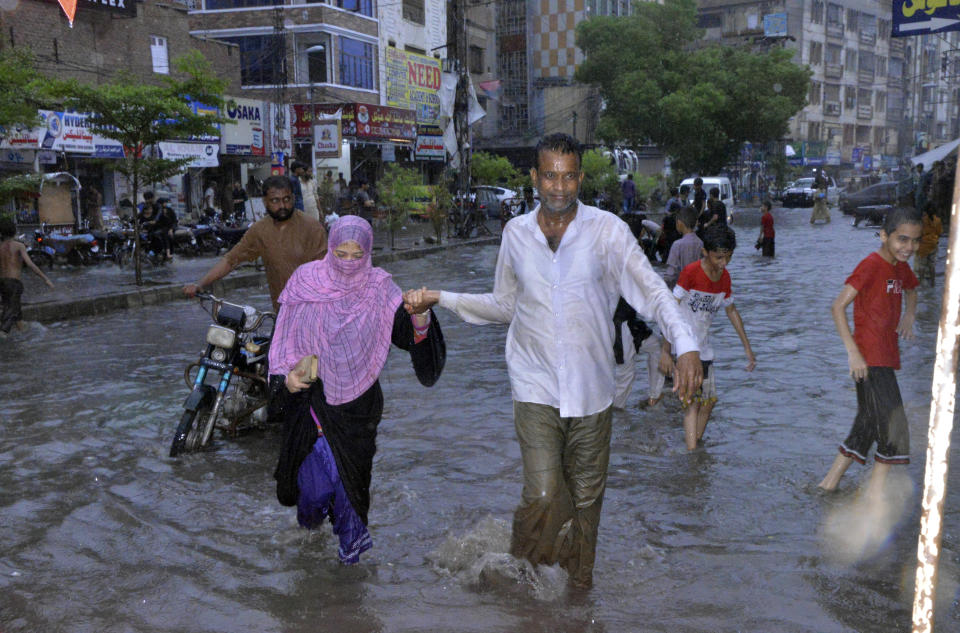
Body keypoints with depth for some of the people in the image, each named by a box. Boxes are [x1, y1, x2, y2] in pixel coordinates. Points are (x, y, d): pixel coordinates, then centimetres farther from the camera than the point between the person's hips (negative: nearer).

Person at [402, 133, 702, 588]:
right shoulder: (516, 232, 4)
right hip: (535, 386, 0)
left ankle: (579, 588, 34)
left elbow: (653, 293, -11)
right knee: (543, 496, -11)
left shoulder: (608, 230, -5)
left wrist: (686, 346, -28)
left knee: (586, 498, 12)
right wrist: (441, 299, 8)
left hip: (590, 388, 0)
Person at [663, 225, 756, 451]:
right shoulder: (691, 272, -19)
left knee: (709, 400, 10)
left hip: (704, 348, 7)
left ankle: (696, 443, 25)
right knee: (692, 401, -13)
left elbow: (731, 311, 16)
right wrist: (666, 351, -23)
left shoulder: (725, 276, 2)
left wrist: (747, 347, 17)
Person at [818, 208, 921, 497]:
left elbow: (910, 290, 35)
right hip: (869, 360, -9)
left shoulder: (901, 268, 12)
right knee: (894, 428, -10)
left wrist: (909, 314, 14)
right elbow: (838, 306, -19)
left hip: (886, 358, 9)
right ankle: (875, 495, -3)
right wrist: (853, 352, -24)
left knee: (868, 427, 14)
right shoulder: (871, 265, -14)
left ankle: (830, 483, 24)